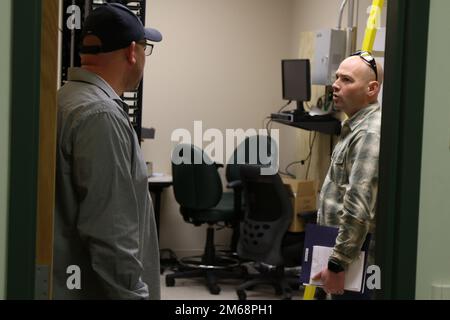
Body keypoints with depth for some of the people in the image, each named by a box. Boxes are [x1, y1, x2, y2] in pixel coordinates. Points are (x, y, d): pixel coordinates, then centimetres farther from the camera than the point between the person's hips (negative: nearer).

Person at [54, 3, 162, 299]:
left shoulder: (67, 98, 10)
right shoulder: (102, 116, -21)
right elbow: (109, 231, -25)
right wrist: (134, 294, -20)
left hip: (72, 282, 10)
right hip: (93, 288, -10)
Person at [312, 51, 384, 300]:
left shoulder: (370, 134, -20)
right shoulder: (358, 126, 14)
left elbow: (359, 210, -27)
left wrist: (337, 265, -24)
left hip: (355, 263, -10)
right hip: (348, 256, 10)